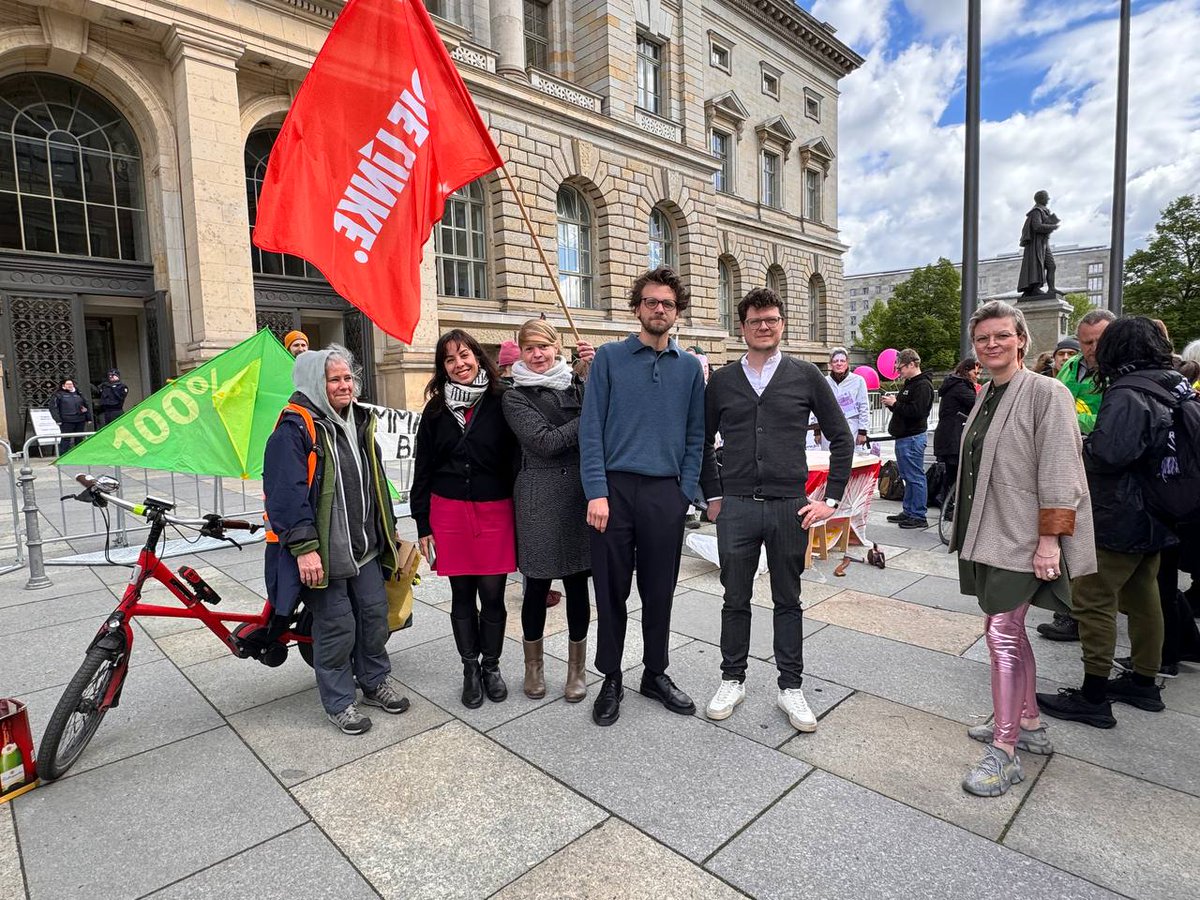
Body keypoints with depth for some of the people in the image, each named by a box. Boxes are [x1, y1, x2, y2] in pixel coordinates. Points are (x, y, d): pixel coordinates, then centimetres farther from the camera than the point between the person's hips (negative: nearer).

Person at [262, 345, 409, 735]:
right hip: (322, 551, -7)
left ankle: (375, 682, 33)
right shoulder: (294, 428, -14)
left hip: (365, 545, 7)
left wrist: (388, 529, 20)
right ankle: (338, 702, 22)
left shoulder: (360, 421, 12)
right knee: (336, 626, 3)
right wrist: (303, 547, -22)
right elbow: (286, 493, -19)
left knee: (375, 614, 14)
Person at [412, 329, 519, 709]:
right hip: (449, 512, 2)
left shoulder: (501, 402, -2)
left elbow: (517, 459, -1)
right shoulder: (436, 410, 6)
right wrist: (423, 525, 5)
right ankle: (470, 669, 27)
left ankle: (491, 666, 27)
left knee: (492, 594, 5)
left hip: (495, 511, -2)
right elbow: (422, 469, 8)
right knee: (462, 595, 10)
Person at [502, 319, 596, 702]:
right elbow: (546, 442, -12)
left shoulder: (578, 385, 11)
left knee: (577, 583, 9)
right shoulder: (515, 397, 1)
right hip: (539, 495, -2)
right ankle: (533, 665, 31)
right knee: (537, 585, 8)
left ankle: (577, 667, 27)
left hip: (580, 491, 3)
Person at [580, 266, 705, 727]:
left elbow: (696, 437, 10)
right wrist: (596, 493, -11)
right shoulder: (609, 357, 2)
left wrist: (685, 492, -1)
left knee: (659, 590, 12)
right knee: (611, 589, 8)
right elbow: (591, 429, -3)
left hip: (666, 493, 2)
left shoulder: (689, 367, 10)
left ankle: (656, 674, 31)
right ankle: (611, 679, 25)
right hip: (615, 489, -2)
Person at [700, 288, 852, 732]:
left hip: (790, 507, 0)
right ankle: (732, 680, 28)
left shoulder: (805, 375, 1)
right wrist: (713, 496, 6)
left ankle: (790, 687, 27)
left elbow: (841, 437, 5)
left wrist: (831, 498, 0)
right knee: (735, 600, 11)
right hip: (735, 508, 1)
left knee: (788, 600, 12)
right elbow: (703, 442, 12)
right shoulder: (721, 381, 5)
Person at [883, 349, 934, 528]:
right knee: (908, 477, 16)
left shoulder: (923, 385, -14)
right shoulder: (909, 383, 18)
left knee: (915, 478, -4)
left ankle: (919, 516, 2)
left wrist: (895, 404, -16)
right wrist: (892, 402, 6)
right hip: (903, 437, 10)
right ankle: (908, 512, 25)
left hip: (913, 438, -10)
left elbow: (916, 411, -25)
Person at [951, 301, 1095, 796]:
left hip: (1020, 540, -8)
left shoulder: (1045, 393, -11)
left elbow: (1058, 472, -16)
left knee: (1001, 633, -6)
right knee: (1009, 631, 17)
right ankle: (1029, 723, 33)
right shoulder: (985, 396, 12)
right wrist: (966, 531, 17)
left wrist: (1050, 540, -19)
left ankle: (1004, 751, 5)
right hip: (988, 534, 8)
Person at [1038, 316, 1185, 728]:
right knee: (1143, 596, 19)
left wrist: (1080, 443, -12)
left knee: (1093, 600, -3)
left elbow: (1109, 452, -32)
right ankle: (1144, 682, 33)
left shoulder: (1127, 393, -20)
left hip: (1121, 519, -10)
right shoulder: (1177, 386, 8)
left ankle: (1093, 697, 4)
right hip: (1157, 519, 10)